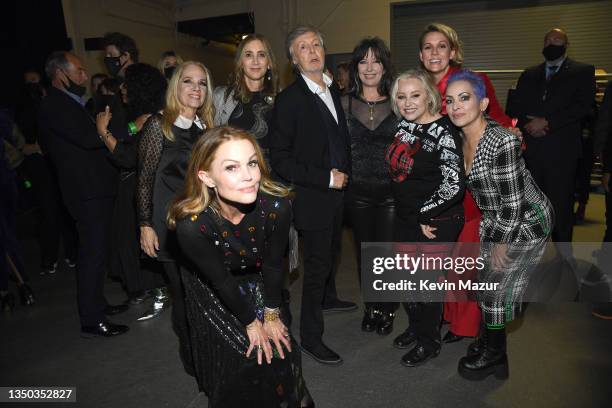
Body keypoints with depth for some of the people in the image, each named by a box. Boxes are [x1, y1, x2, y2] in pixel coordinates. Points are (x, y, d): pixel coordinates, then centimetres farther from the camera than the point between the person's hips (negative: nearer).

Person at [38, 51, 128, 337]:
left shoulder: (65, 103, 17)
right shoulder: (55, 105, -14)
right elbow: (87, 138, -26)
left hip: (94, 189, 10)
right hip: (87, 192, -10)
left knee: (95, 250, 17)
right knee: (93, 252, -6)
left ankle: (97, 303, 29)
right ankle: (91, 320, 3)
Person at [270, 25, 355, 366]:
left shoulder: (333, 91, 7)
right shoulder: (289, 100, -15)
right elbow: (280, 160, -18)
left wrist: (345, 174, 4)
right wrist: (326, 179, -21)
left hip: (337, 191, 7)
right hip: (313, 196, -7)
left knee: (332, 252, 24)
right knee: (317, 264, 0)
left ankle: (328, 298, 50)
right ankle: (311, 336, 16)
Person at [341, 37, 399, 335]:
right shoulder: (345, 103, 5)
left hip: (392, 189, -1)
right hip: (358, 190, 2)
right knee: (364, 251, 11)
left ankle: (388, 310, 24)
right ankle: (370, 307, 31)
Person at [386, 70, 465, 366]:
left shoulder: (443, 133, -19)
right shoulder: (405, 125, 2)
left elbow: (454, 186, -23)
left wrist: (425, 215, -15)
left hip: (436, 223, -7)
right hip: (406, 218, 7)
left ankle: (429, 342, 32)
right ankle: (416, 326, 45)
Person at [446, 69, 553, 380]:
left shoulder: (502, 142, -29)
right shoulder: (462, 137, -4)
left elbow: (513, 205, -23)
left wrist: (501, 244, -13)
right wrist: (488, 237, 5)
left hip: (526, 223, -7)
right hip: (496, 222, 7)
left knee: (496, 288, 3)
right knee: (488, 282, 14)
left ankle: (494, 355, 26)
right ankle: (491, 341, 38)